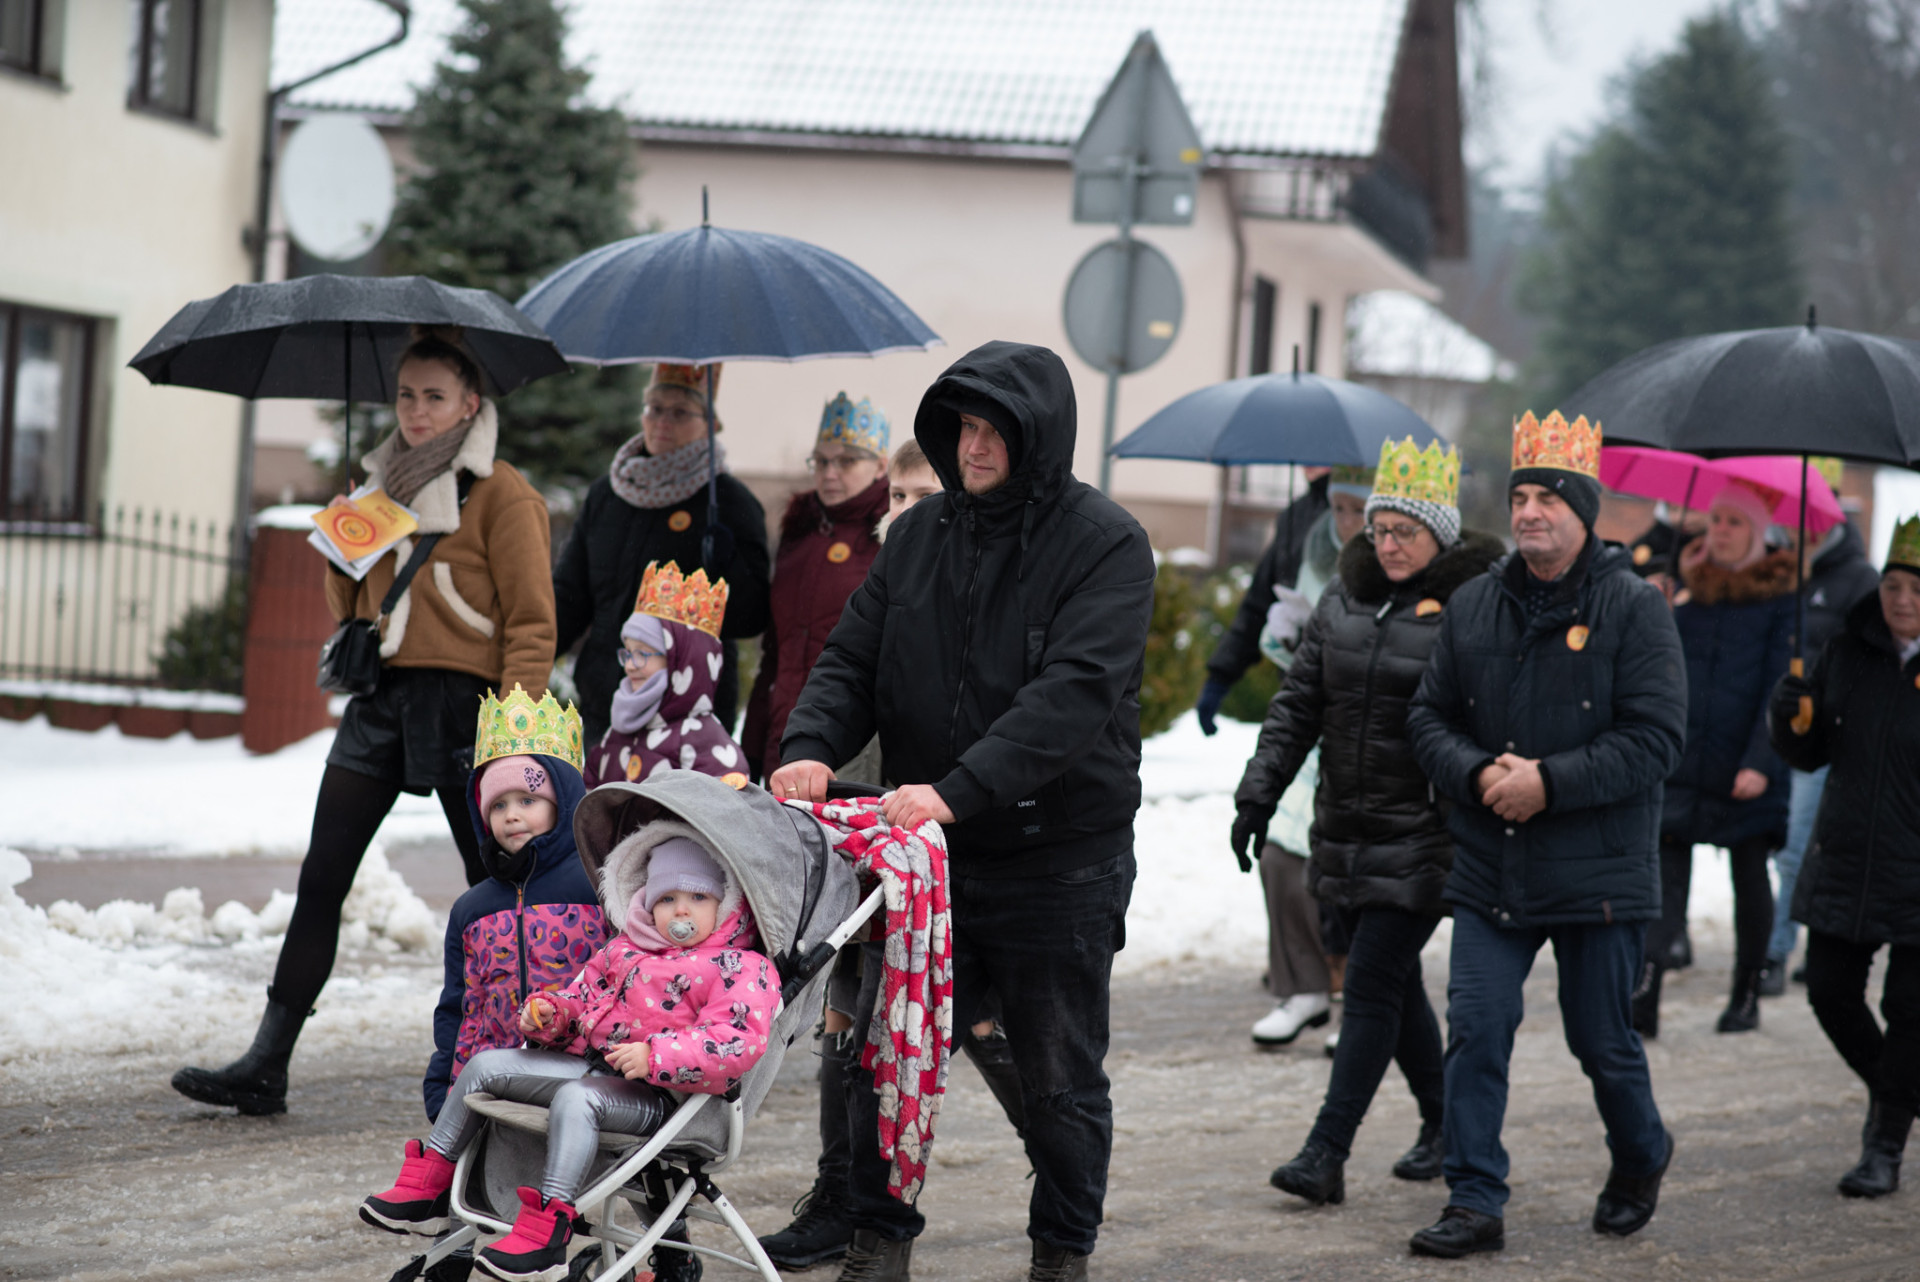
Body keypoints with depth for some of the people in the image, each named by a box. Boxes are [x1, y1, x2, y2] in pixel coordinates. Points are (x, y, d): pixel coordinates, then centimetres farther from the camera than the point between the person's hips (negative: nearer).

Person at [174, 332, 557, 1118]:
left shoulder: (500, 494, -3)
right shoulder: (384, 484, 16)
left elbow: (532, 621, -7)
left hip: (461, 700, -6)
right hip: (380, 696, 6)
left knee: (495, 891, 4)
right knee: (320, 881, -1)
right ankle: (267, 1065, -2)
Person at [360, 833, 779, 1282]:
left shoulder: (740, 969, -8)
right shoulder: (622, 950, 18)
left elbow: (737, 1042, -22)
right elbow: (584, 996, 29)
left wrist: (655, 1056, -29)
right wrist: (549, 1012, 5)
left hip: (654, 1093, -9)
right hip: (589, 1062, 9)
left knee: (575, 1098, -36)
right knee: (485, 1066, 4)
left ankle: (546, 1227, -39)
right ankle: (427, 1186, 8)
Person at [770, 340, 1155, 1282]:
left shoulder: (1105, 543, -10)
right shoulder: (919, 535, 6)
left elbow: (1074, 693, -23)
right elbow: (852, 659, 6)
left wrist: (958, 790, -34)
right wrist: (810, 746, -16)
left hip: (1058, 860, -4)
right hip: (927, 853, 4)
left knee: (1060, 1079, 10)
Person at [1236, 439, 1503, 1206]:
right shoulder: (1344, 603, 10)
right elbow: (1298, 706, 13)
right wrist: (1259, 792, 6)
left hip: (1422, 837, -6)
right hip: (1347, 830, 6)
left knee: (1373, 984, -9)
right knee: (1394, 979, 14)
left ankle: (1327, 1153, -9)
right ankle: (1442, 1124, 30)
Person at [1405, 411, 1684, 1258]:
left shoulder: (1633, 608, -7)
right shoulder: (1472, 607, 6)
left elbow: (1654, 736, -13)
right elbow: (1430, 717, 9)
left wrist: (1549, 782, -20)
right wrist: (1479, 773, -12)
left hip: (1598, 873, -3)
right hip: (1488, 870, 3)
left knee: (1602, 1042, 10)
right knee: (1475, 1031, -5)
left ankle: (1641, 1158, 38)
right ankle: (1475, 1203, 2)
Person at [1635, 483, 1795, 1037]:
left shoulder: (1779, 599, -1)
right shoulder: (1688, 590, 11)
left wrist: (1760, 762, -17)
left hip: (1746, 774, -2)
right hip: (1681, 770, 3)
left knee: (1750, 881, 10)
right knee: (1665, 872, -10)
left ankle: (1746, 995, 23)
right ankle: (1644, 988, -23)